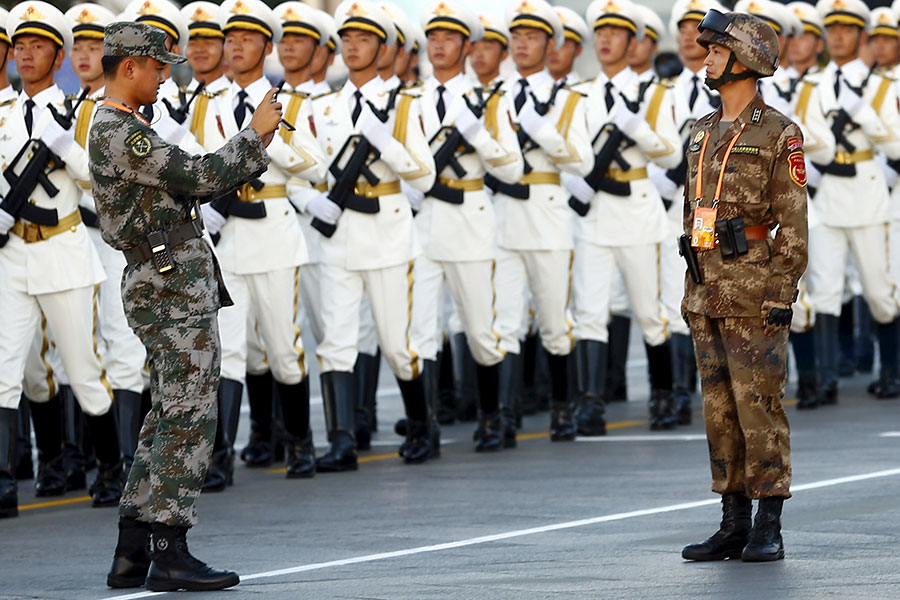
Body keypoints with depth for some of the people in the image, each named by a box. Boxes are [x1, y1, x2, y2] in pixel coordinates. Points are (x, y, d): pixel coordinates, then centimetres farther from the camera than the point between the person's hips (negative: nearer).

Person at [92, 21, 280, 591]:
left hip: (167, 283, 11)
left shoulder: (121, 128, 20)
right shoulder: (121, 132, -14)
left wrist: (258, 141, 14)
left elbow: (192, 184, 22)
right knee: (188, 418, -9)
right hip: (175, 283, -11)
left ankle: (132, 552, 12)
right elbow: (198, 177, -20)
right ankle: (170, 554, -10)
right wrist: (255, 134, -9)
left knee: (169, 419, 12)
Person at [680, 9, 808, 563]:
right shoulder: (704, 133, 15)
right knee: (721, 408, 7)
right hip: (709, 289, 7)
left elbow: (793, 221, -10)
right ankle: (734, 527, 11)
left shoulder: (780, 134, -7)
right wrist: (694, 290, 16)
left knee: (759, 407, -6)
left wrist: (783, 295, -16)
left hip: (755, 287, -7)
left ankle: (769, 531, -2)